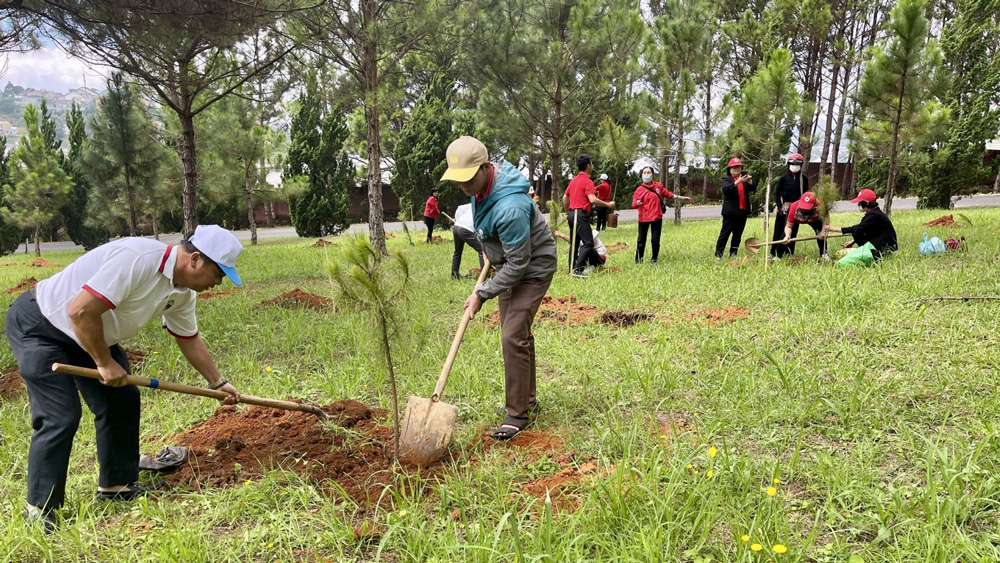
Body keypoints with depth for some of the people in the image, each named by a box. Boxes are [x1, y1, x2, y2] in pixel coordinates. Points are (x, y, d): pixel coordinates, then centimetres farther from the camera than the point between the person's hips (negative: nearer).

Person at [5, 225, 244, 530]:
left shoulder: (181, 292, -5)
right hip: (37, 325, -9)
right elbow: (80, 312, -36)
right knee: (60, 417, -12)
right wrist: (105, 363, -23)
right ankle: (39, 511, 4)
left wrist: (218, 382, 16)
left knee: (121, 400, 7)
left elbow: (190, 339, 11)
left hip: (88, 334, 9)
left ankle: (116, 485, 21)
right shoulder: (136, 259, -34)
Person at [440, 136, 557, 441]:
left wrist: (482, 294, -22)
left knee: (513, 336, -15)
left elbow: (518, 264, -29)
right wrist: (490, 251, 17)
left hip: (533, 268, -9)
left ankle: (517, 414, -2)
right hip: (509, 264, 10)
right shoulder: (481, 183, -8)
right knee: (517, 333, 16)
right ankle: (527, 399, 31)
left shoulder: (510, 207, -37)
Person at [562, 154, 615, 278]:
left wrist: (567, 213, 28)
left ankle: (572, 269, 14)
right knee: (588, 243, -9)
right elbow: (592, 199, -22)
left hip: (572, 214, 9)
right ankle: (578, 269, -18)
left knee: (574, 243, 12)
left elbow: (565, 198, 20)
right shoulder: (587, 181, -10)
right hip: (581, 215, -9)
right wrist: (608, 204, -11)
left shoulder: (573, 180, 15)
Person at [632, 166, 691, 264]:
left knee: (656, 240, 6)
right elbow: (634, 204, -16)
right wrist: (637, 203, -40)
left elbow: (668, 194, 18)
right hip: (644, 218, -2)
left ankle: (654, 259, 24)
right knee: (641, 240, 2)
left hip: (657, 217, 2)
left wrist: (681, 198, 24)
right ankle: (639, 260, 16)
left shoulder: (658, 185, 4)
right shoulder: (640, 189, -7)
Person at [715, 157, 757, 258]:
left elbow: (753, 189, 4)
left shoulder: (744, 179, 16)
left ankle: (733, 255, 13)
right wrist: (737, 182, -33)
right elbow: (726, 189, -19)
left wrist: (750, 182, -17)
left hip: (743, 211, 5)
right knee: (725, 233, -6)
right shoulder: (726, 179, 2)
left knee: (738, 235, 8)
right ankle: (718, 255, -6)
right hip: (730, 212, -5)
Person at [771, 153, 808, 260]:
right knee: (779, 231, 0)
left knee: (793, 231, 3)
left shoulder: (804, 179, 7)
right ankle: (773, 253, 7)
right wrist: (780, 207, -9)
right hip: (783, 208, -2)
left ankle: (789, 253, 9)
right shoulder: (784, 177, -1)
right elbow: (777, 193, -2)